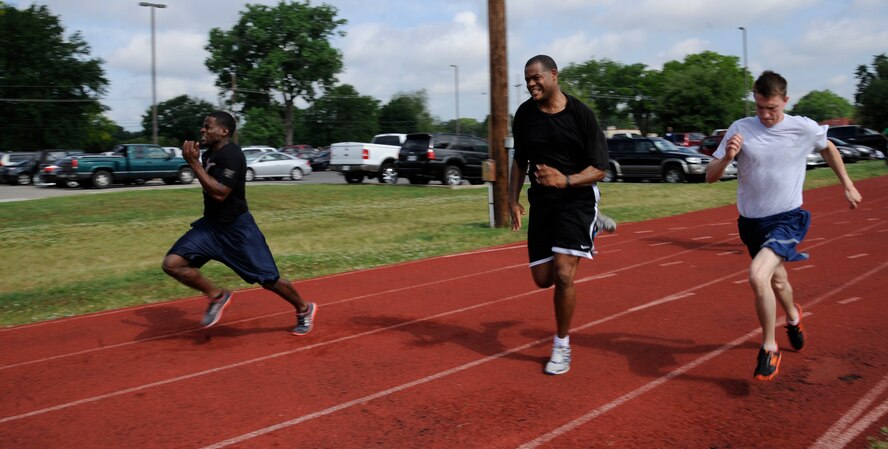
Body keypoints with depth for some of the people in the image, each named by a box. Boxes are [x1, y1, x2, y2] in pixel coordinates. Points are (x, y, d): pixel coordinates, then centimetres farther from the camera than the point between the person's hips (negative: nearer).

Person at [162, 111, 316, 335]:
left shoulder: (231, 154, -20)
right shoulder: (210, 152, 8)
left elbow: (219, 193, -29)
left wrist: (194, 163, -26)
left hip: (237, 229, -8)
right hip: (210, 225, 8)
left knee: (268, 280, 1)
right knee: (172, 263, -8)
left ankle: (304, 309, 27)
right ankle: (217, 296, 11)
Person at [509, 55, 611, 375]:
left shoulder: (581, 114, -13)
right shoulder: (524, 114, 0)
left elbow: (599, 169, -14)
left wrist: (565, 180, -31)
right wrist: (513, 199, 2)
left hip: (577, 199, -5)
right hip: (541, 202, 5)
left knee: (563, 274, -17)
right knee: (543, 278, 8)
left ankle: (562, 347, 4)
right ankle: (590, 229, 37)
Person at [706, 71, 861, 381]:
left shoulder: (805, 128, -8)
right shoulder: (740, 129, -8)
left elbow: (828, 148, 15)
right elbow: (710, 177, -8)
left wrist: (847, 185, 18)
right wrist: (727, 157, -27)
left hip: (787, 219, -3)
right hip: (751, 222, 3)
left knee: (757, 276, -25)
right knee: (777, 280, 21)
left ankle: (769, 348, -6)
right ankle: (793, 317, 57)